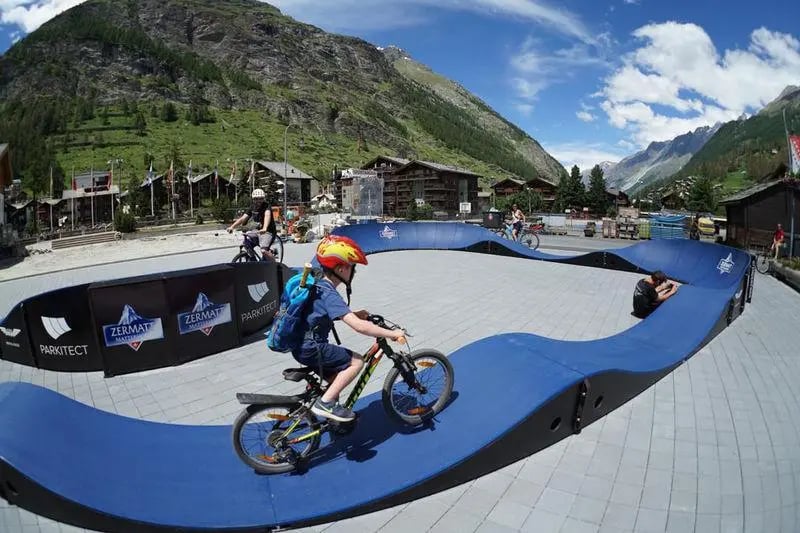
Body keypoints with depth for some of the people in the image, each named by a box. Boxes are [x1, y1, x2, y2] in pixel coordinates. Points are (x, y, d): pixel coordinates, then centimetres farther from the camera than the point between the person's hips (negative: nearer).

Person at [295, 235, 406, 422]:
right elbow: (359, 326, -32)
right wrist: (392, 334, -25)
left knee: (336, 373, 22)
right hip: (310, 349, -10)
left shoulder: (318, 285, 7)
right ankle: (325, 403, -5)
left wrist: (355, 314, 11)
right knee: (356, 361, -7)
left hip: (302, 345, 10)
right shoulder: (329, 294, -24)